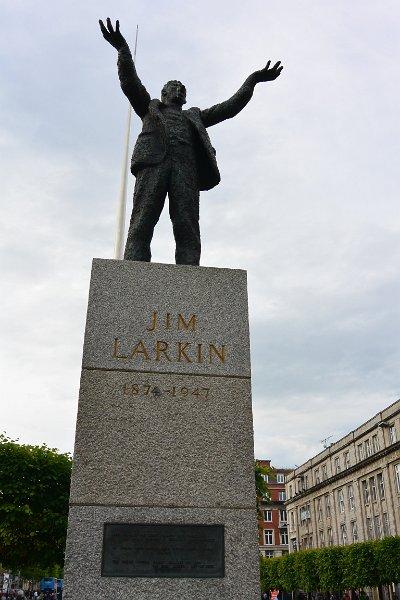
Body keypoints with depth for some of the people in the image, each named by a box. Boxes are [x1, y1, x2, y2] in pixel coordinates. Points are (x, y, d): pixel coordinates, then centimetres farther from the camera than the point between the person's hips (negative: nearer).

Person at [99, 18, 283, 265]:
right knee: (142, 222, -20)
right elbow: (130, 83, 20)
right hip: (154, 161, -1)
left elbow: (228, 107, 32)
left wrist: (252, 80, 22)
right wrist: (123, 48, 5)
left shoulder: (194, 116, 40)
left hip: (187, 165, 2)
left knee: (187, 227, -19)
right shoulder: (150, 108, 35)